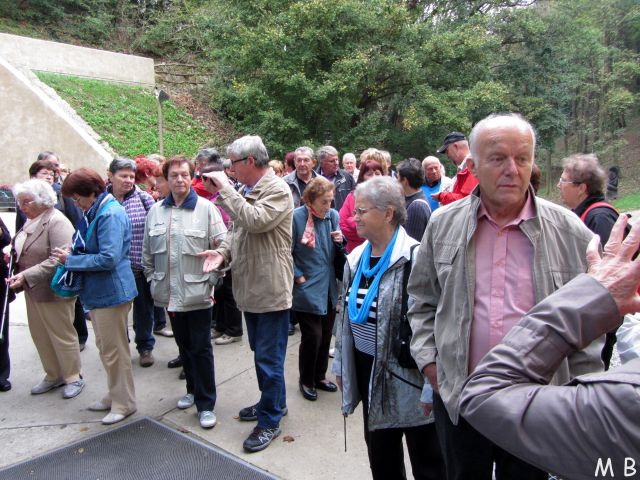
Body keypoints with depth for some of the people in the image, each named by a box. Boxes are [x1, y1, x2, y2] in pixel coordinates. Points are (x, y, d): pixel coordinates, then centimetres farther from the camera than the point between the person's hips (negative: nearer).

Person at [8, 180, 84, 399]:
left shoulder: (56, 221, -19)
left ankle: (73, 377, 22)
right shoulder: (31, 221, 9)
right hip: (33, 290, 9)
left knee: (62, 336, 5)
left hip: (52, 290, -9)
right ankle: (53, 375, 33)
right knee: (40, 335, 16)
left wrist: (26, 276, -28)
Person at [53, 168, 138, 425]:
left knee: (114, 350, 2)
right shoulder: (95, 212, 11)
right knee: (105, 347, 19)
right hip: (98, 291, 10)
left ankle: (124, 403, 17)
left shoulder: (111, 214, -20)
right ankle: (115, 395, 34)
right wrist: (71, 256, 2)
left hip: (111, 292, -10)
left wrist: (70, 260, -15)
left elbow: (108, 259, -24)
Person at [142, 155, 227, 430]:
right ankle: (193, 389, 37)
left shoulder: (206, 208, -7)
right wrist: (152, 279, 10)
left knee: (201, 349, 2)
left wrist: (211, 280, -11)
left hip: (197, 293, -5)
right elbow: (147, 251, 14)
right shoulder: (156, 211, 8)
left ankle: (206, 404, 13)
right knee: (183, 345, 18)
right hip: (169, 293, 5)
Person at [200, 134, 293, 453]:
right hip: (249, 286, 9)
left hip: (270, 289, -9)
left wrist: (225, 189, -22)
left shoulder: (277, 190, -14)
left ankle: (270, 421, 17)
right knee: (261, 352, 21)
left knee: (269, 357, 1)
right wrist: (223, 251, -3)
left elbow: (255, 221, -29)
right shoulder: (246, 191, 12)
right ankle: (273, 403, 40)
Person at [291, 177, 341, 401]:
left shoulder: (333, 215, 1)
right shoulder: (296, 216, -14)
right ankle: (306, 381, 22)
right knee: (312, 336, -1)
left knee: (326, 335, 14)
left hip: (329, 288, 5)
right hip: (307, 290, -5)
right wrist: (299, 277, -12)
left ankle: (319, 376, 34)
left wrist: (339, 242, -10)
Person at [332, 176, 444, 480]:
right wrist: (340, 363, 16)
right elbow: (346, 313, 14)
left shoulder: (415, 258, -20)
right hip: (368, 369, 7)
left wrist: (434, 384, -19)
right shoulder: (356, 259, 6)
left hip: (408, 374, -7)